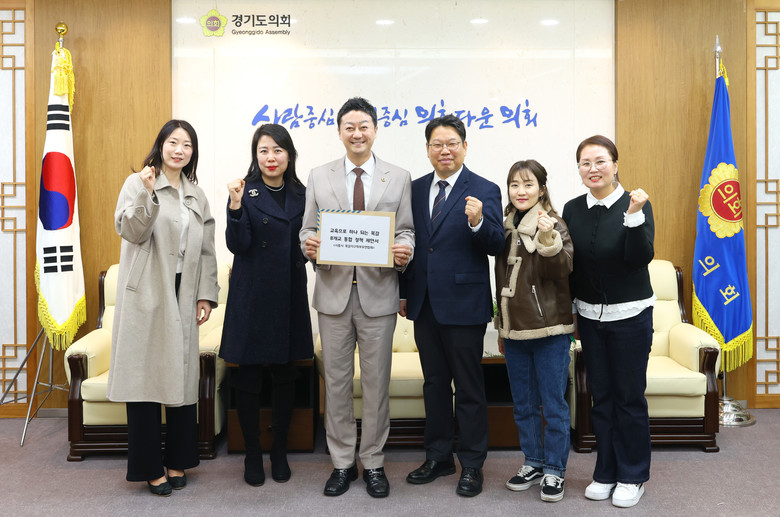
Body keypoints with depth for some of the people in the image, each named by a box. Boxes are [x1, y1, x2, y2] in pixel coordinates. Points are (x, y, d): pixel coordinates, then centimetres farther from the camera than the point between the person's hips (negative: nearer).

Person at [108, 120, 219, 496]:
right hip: (146, 295, -4)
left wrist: (206, 294, 7)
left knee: (181, 376, 6)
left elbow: (206, 250, 14)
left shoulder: (197, 195, 16)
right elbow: (131, 232, -11)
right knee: (145, 375, -2)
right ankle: (150, 467, 8)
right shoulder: (138, 183, 1)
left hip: (182, 296, 5)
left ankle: (177, 461, 18)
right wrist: (147, 195, -24)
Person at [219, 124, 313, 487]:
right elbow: (237, 245, -12)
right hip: (251, 296, -3)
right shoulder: (245, 192, -4)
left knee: (285, 375, 11)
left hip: (289, 296, 4)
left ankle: (280, 453, 25)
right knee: (248, 377, 3)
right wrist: (235, 206, -24)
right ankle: (252, 455, 18)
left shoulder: (301, 194, 9)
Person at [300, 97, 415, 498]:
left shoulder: (399, 178, 6)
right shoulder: (319, 177, 8)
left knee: (376, 382, 6)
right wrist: (309, 244, -15)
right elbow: (308, 230, 8)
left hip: (378, 292, -1)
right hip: (334, 292, 1)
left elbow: (405, 231, 5)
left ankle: (373, 463, 21)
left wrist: (405, 251, -17)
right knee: (336, 381, 8)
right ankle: (341, 463, 23)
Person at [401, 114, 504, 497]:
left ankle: (471, 465, 17)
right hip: (424, 304, 5)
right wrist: (404, 292, 12)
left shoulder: (484, 191, -5)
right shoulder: (415, 189, 10)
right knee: (434, 382, 16)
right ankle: (438, 457, 30)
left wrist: (478, 222, -31)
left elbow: (497, 247, -12)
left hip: (464, 305, -5)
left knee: (469, 388, 4)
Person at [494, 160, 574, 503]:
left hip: (550, 331, -5)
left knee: (554, 405, 3)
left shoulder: (554, 225, -7)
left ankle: (555, 470, 15)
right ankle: (533, 464, 28)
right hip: (515, 330, 6)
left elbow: (561, 271, -18)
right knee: (524, 405, 14)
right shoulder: (505, 226, 9)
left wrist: (547, 239, -33)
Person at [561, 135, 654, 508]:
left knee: (629, 396, 4)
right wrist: (569, 308, 1)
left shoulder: (635, 205, -9)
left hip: (630, 315, -4)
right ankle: (606, 472, 26)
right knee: (600, 395, 12)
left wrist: (635, 215, -31)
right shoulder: (573, 210, 2)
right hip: (589, 315, 4)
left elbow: (641, 258, -20)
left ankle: (633, 476, 20)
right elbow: (568, 264, 8)